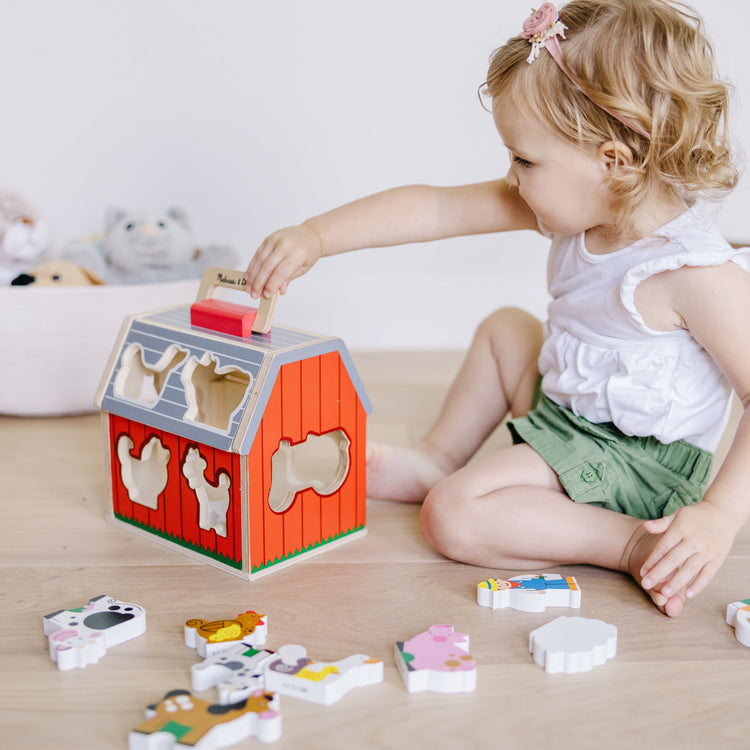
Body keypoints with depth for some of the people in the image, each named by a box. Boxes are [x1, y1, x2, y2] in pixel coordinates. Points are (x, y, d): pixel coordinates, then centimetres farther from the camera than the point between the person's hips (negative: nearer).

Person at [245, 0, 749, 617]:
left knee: (453, 517, -19)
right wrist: (316, 236, -13)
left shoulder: (698, 273, -31)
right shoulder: (578, 206, -8)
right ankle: (437, 460, 36)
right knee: (504, 328, 28)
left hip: (630, 464, -9)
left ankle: (634, 544, -20)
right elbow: (437, 208, -7)